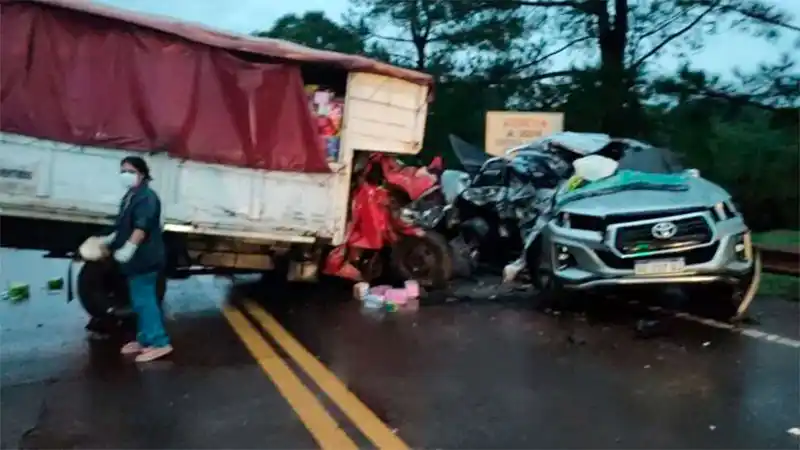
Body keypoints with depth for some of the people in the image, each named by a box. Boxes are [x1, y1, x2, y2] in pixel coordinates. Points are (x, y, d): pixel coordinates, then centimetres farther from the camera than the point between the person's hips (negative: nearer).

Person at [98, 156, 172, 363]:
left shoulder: (146, 197, -16)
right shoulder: (130, 196, 17)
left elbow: (142, 227, -28)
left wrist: (129, 248, -36)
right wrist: (110, 240, 36)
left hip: (144, 258, -11)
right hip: (136, 259, 11)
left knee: (144, 300, -10)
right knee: (139, 300, 16)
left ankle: (159, 343, -7)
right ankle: (144, 339, 26)